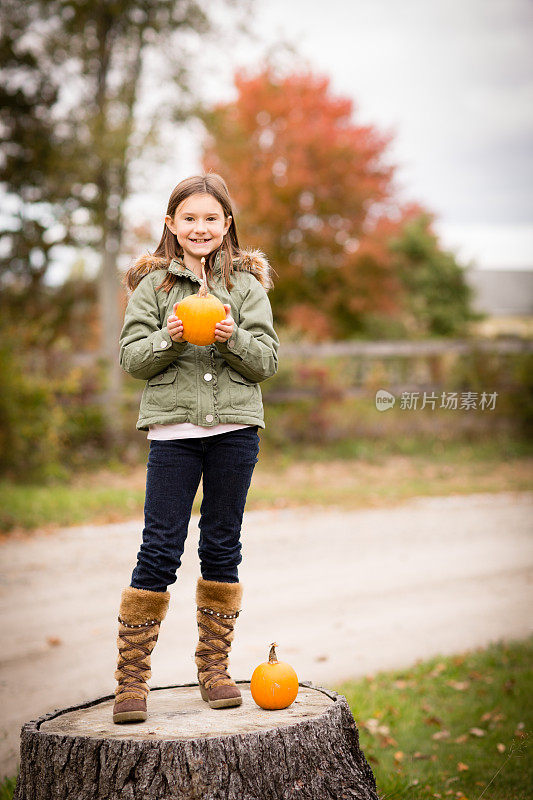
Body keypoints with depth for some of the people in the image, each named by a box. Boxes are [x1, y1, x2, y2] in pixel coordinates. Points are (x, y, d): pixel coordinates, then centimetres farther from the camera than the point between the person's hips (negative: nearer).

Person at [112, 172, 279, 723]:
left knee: (222, 548, 9)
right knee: (159, 552, -4)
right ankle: (131, 677, 3)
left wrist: (233, 337, -17)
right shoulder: (152, 285, 5)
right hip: (173, 429, -1)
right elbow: (132, 358, 0)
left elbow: (267, 360, 1)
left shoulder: (246, 284, 6)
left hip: (234, 429, 1)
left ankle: (213, 667, 21)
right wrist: (169, 338, -18)